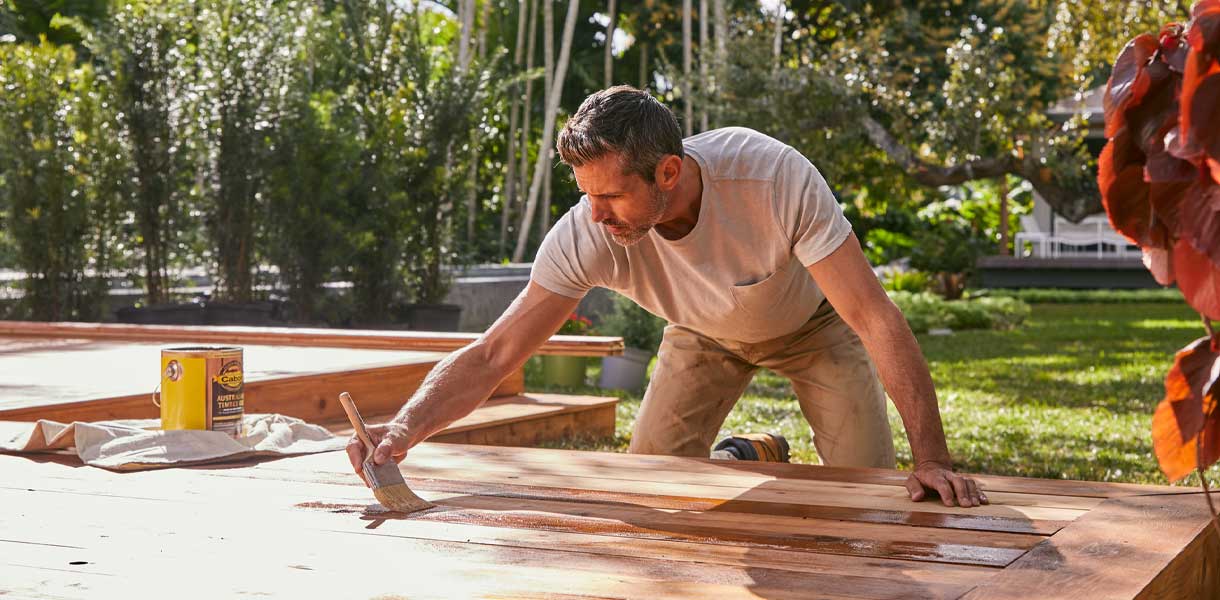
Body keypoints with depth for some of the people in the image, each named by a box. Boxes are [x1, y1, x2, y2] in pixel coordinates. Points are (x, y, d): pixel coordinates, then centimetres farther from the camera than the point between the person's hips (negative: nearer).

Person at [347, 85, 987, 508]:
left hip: (811, 322, -2)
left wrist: (932, 457, -45)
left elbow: (875, 319, -40)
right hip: (706, 333, 2)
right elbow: (491, 356, -33)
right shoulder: (585, 236, -34)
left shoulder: (777, 179, -43)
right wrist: (403, 429, -50)